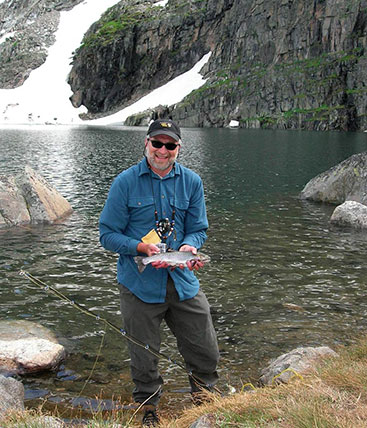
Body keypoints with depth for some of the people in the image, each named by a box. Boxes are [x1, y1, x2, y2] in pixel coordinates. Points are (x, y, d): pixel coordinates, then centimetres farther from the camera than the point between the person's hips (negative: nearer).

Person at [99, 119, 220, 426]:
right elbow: (108, 235, -5)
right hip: (140, 285, -2)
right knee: (144, 360, 11)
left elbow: (198, 229, 8)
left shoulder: (192, 182, 4)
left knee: (207, 354, 8)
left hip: (183, 282, 3)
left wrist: (189, 246, -15)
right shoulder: (126, 182, -6)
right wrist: (142, 247, -21)